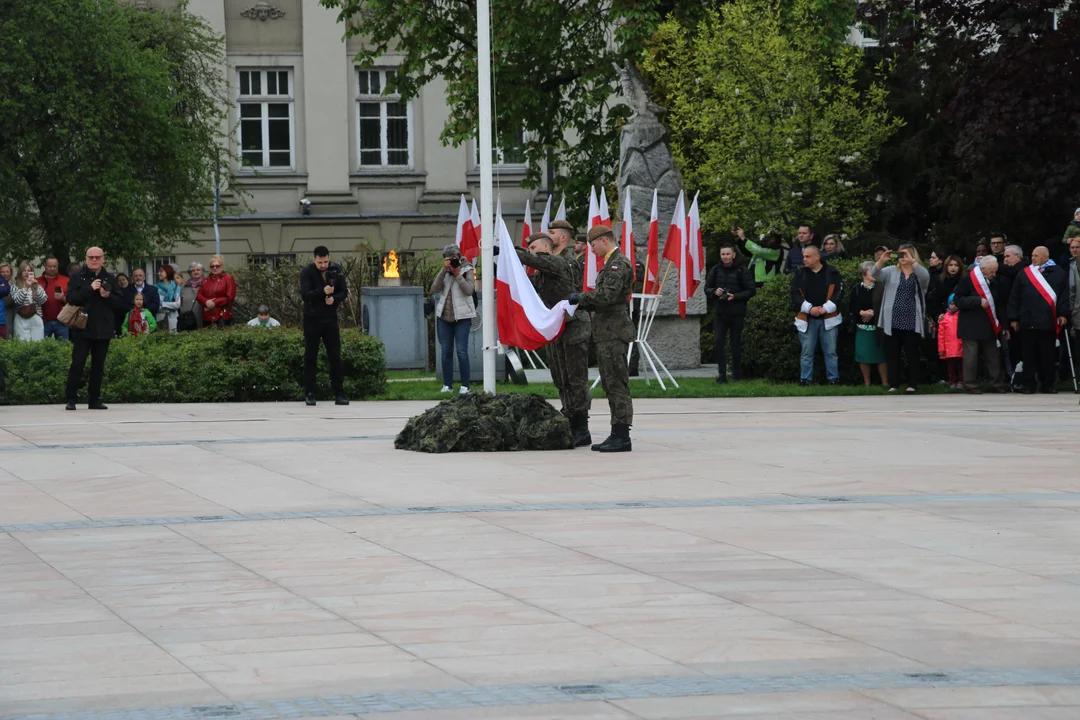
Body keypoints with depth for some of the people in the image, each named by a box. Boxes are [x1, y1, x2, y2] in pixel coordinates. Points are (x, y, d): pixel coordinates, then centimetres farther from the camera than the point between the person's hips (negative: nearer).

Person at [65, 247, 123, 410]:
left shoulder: (110, 279, 10)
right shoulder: (77, 277, 2)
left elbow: (120, 303, 7)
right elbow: (71, 298, -11)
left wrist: (108, 296, -12)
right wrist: (89, 289, -19)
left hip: (103, 329, 3)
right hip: (83, 328, -3)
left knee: (98, 366, 6)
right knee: (77, 364, -6)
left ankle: (95, 400, 12)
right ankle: (71, 399, -1)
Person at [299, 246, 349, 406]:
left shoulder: (336, 270, 0)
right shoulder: (307, 272, -9)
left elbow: (344, 292, 3)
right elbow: (305, 294, -19)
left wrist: (334, 298, -18)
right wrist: (323, 292, -33)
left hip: (330, 319, 2)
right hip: (312, 319, -2)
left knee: (335, 356, 2)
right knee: (310, 357, 0)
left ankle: (339, 394, 5)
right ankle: (309, 394, 4)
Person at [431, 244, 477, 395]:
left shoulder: (466, 270, -1)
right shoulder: (444, 272, 10)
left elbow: (469, 290, -14)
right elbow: (435, 288, -5)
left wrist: (458, 274, -15)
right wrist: (444, 270, -11)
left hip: (462, 316, -4)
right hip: (444, 317, 4)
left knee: (462, 351, -8)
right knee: (446, 352, 6)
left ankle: (465, 385, -3)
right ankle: (447, 385, 11)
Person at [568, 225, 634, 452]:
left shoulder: (619, 264, -13)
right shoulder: (611, 264, 19)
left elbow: (607, 295, -23)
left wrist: (581, 298, -11)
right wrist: (581, 303, 9)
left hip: (614, 332, -11)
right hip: (607, 332, 11)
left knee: (617, 384, -9)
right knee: (611, 385, 11)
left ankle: (622, 437, -8)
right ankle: (617, 435, 15)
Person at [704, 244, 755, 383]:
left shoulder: (742, 271, -5)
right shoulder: (716, 270, 5)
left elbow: (751, 291, -5)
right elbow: (707, 289, 11)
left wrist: (735, 296, -18)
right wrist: (714, 292, -12)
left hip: (737, 314, -3)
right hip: (720, 313, 3)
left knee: (736, 344, 5)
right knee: (718, 343, -7)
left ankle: (737, 374, 17)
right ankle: (721, 375, -2)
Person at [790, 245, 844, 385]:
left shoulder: (832, 273, 2)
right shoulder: (800, 275, 7)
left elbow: (839, 292, -3)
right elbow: (795, 295, -1)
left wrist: (826, 308, -15)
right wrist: (809, 308, -14)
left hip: (828, 319, -1)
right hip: (807, 319, 1)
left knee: (830, 351, 1)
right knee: (806, 352, 3)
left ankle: (834, 379, 7)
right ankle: (804, 380, 7)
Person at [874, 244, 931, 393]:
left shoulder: (919, 272, 4)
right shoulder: (892, 271, 10)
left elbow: (925, 276, -19)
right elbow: (876, 275, -5)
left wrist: (911, 261, -31)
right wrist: (881, 260, -24)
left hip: (912, 322, -2)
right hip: (893, 321, 2)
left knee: (912, 353, 2)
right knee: (893, 353, 4)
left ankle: (912, 384, 7)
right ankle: (894, 384, 9)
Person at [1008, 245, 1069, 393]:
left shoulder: (1058, 273, 7)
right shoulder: (1024, 274, 11)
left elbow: (1065, 295, 3)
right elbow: (1014, 298, 9)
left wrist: (1063, 314, -6)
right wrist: (1013, 318, 4)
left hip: (1049, 322, -1)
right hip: (1028, 321, 1)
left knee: (1048, 355, 2)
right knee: (1030, 354, 1)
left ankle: (1048, 384, 9)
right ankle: (1029, 385, 5)